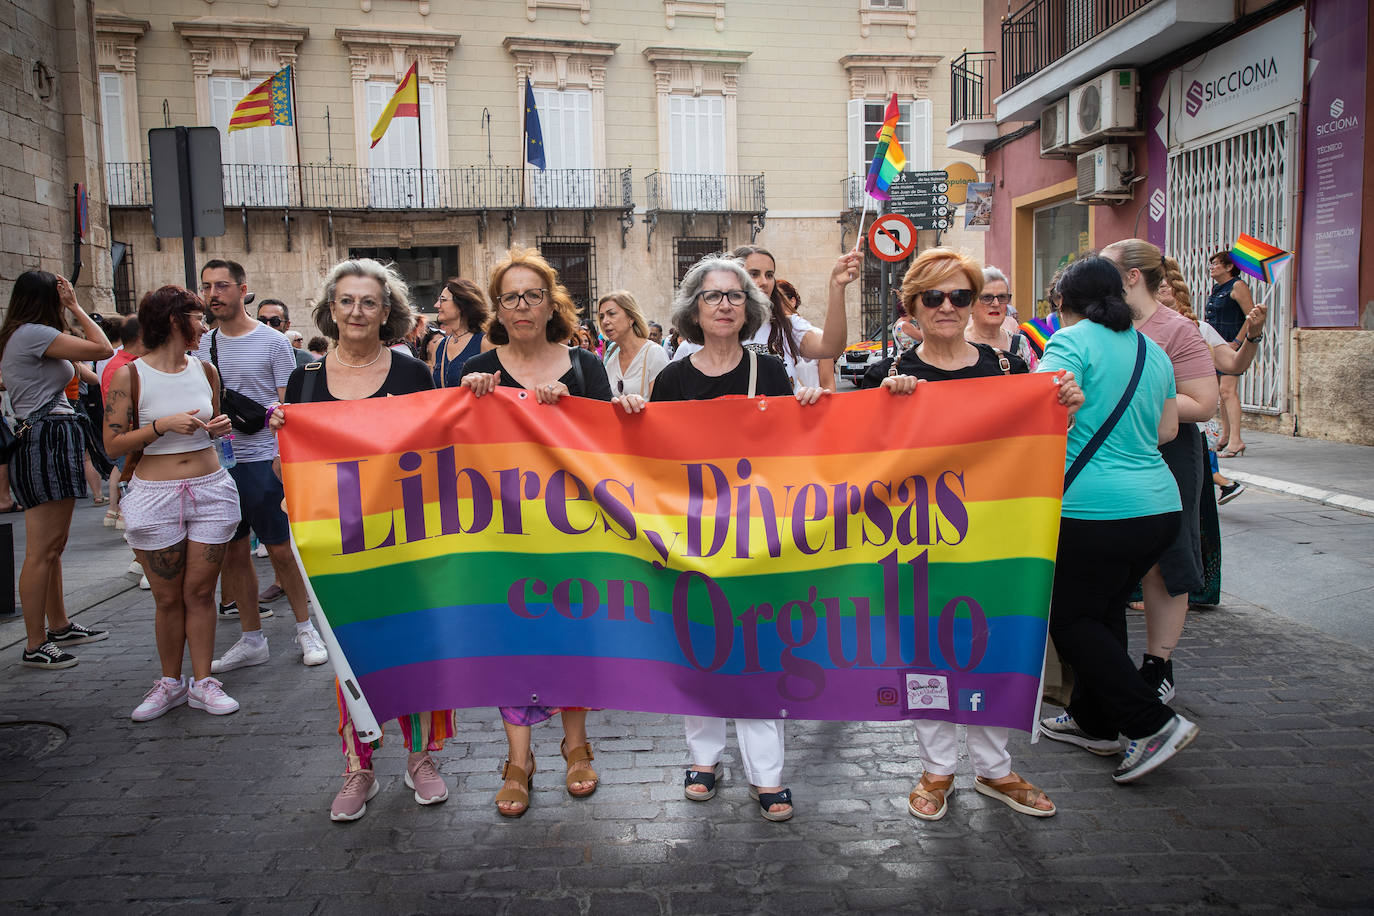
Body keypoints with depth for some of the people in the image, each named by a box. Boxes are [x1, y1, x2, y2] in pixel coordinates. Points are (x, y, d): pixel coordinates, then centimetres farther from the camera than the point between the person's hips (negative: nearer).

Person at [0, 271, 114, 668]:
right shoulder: (34, 333, -12)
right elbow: (103, 349, -14)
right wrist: (76, 308, -5)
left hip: (42, 443, 11)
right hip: (49, 441, -11)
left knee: (53, 546, 19)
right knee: (41, 552, -6)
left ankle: (59, 627, 31)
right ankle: (35, 647, 0)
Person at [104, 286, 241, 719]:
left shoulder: (205, 370, 7)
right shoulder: (129, 375, -6)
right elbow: (113, 444, -8)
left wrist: (220, 427, 0)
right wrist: (162, 425, -19)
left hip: (211, 489, 3)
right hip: (155, 496, -3)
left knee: (200, 592, 6)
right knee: (168, 598, 7)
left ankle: (202, 682, 15)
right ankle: (170, 682, 23)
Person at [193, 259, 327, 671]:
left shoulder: (272, 341, -3)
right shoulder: (202, 345, 11)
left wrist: (285, 458, -19)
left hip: (262, 460, -5)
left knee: (280, 548, -1)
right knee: (232, 552, 9)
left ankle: (305, 629, 16)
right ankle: (251, 640, 21)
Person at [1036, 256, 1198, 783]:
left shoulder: (1072, 341, -9)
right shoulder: (1153, 350, 14)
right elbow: (1166, 430, 19)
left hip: (1094, 510, -8)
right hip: (1160, 503, 8)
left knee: (1069, 619, 5)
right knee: (1104, 610, 19)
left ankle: (1153, 724, 5)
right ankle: (1092, 721, 29)